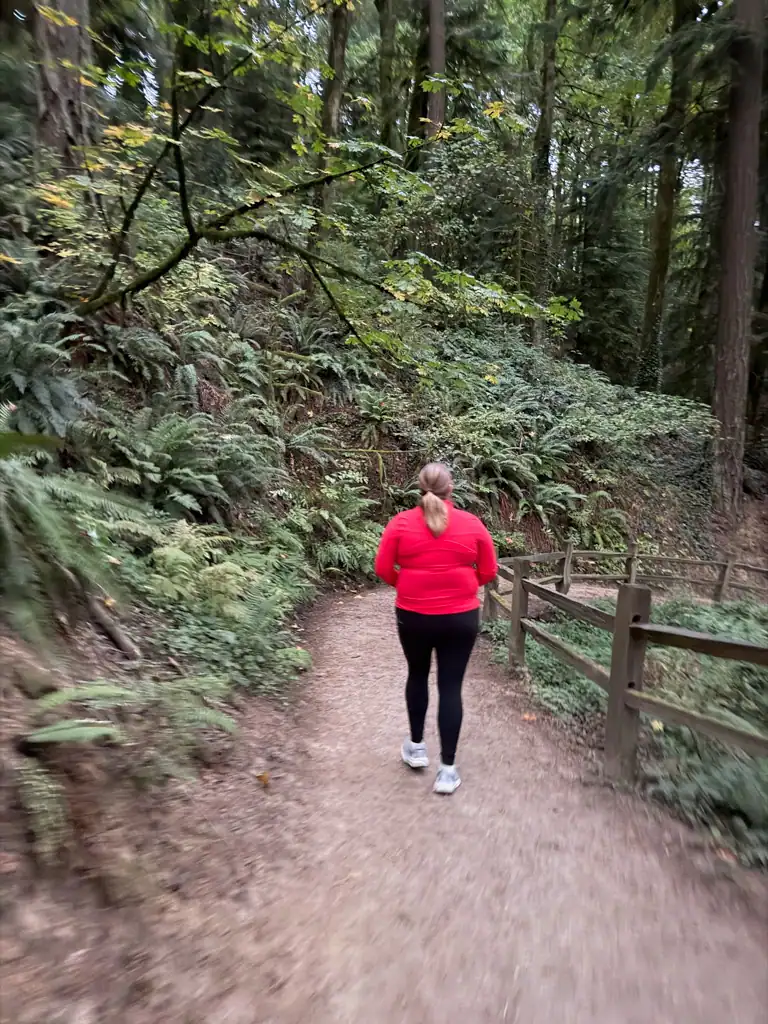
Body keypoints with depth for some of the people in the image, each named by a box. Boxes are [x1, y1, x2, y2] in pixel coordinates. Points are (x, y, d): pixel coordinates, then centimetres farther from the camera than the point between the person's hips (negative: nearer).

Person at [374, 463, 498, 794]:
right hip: (461, 617, 0)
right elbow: (488, 572, 1)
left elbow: (383, 569, -5)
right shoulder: (472, 524, -5)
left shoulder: (401, 523, -7)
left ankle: (416, 746, 34)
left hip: (413, 616, 0)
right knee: (451, 687, 7)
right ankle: (448, 769, 13)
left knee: (418, 676, 22)